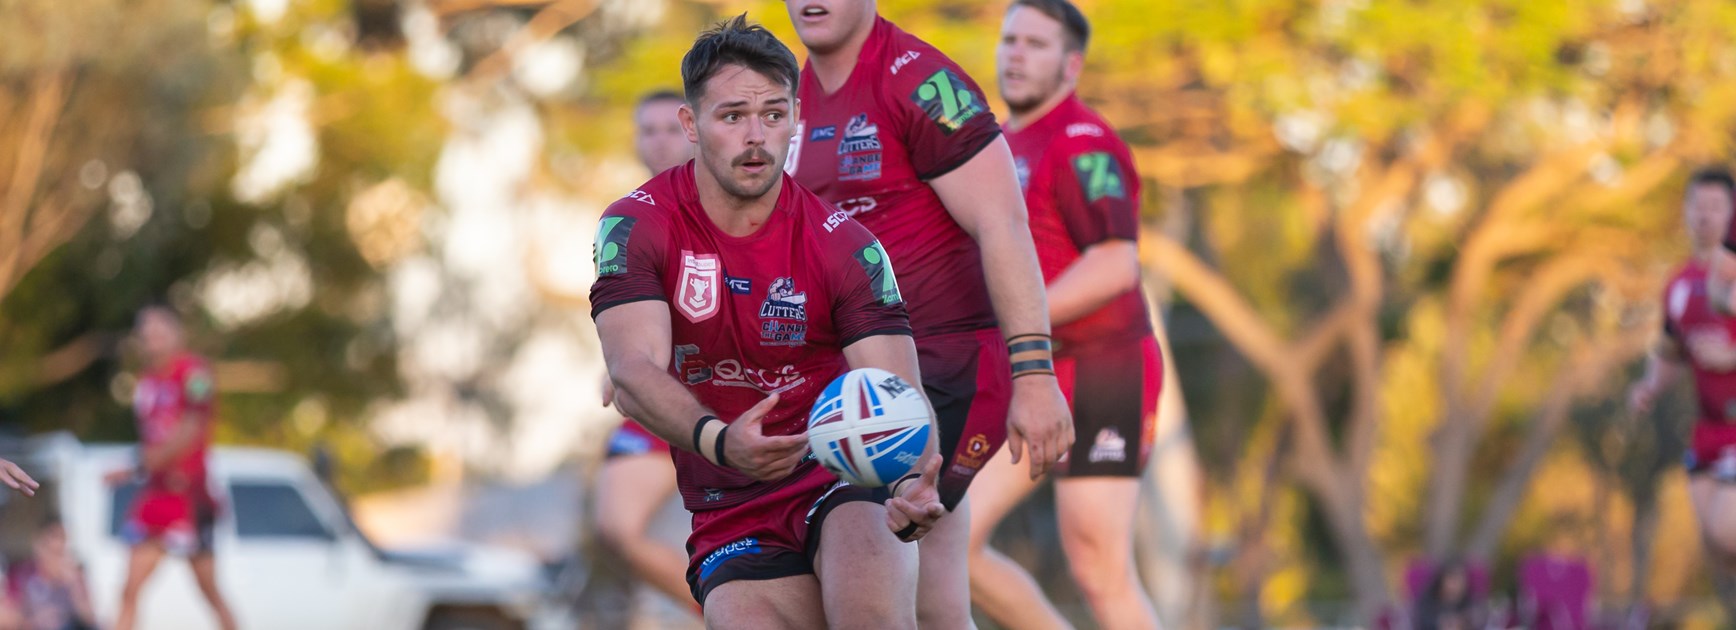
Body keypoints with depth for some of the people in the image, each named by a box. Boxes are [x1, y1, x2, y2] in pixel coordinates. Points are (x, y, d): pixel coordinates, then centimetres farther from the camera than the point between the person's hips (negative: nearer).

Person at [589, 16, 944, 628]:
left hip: (844, 482, -2)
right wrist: (718, 440, -40)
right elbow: (633, 371, -19)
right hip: (731, 522, 2)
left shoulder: (843, 245, -6)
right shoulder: (636, 227, -5)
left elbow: (898, 398, -13)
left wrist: (910, 487, -37)